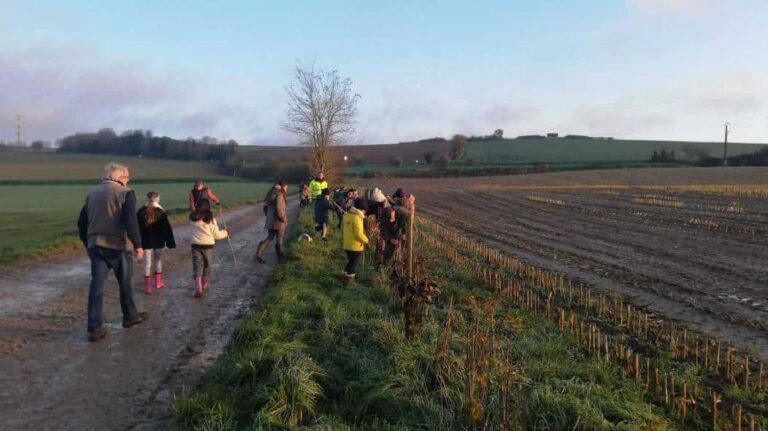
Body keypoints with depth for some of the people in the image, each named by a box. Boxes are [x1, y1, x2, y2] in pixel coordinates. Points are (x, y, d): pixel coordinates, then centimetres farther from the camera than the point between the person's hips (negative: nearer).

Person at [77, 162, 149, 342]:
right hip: (118, 246, -4)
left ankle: (95, 328, 0)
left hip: (95, 246, 4)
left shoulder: (92, 194, 13)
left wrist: (88, 244, 24)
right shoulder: (125, 193, -6)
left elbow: (81, 223, 15)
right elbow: (131, 221, -18)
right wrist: (137, 244, -13)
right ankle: (130, 316, 31)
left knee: (96, 286, 3)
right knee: (125, 283, 14)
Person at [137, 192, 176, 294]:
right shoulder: (161, 213, -9)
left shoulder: (141, 212, -5)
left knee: (147, 263, 5)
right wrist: (170, 241, -1)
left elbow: (137, 228, 1)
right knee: (158, 261, 17)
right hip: (158, 241, 0)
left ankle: (147, 286, 4)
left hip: (146, 242, 0)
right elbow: (167, 229, -7)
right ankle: (158, 282, 27)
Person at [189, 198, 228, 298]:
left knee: (197, 267, 2)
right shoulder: (210, 219, -8)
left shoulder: (193, 218, -4)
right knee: (206, 266, 18)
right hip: (208, 245, -1)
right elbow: (216, 235, -4)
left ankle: (198, 288, -11)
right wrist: (225, 232, 14)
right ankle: (205, 285, 33)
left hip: (196, 245, 1)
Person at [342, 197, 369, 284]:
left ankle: (345, 275, 28)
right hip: (356, 246, -8)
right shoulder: (357, 218, -24)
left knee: (350, 261, 23)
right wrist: (366, 240, -8)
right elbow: (359, 234, -24)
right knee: (354, 263, 7)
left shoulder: (347, 215, 3)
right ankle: (349, 279, 13)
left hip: (347, 244, 8)